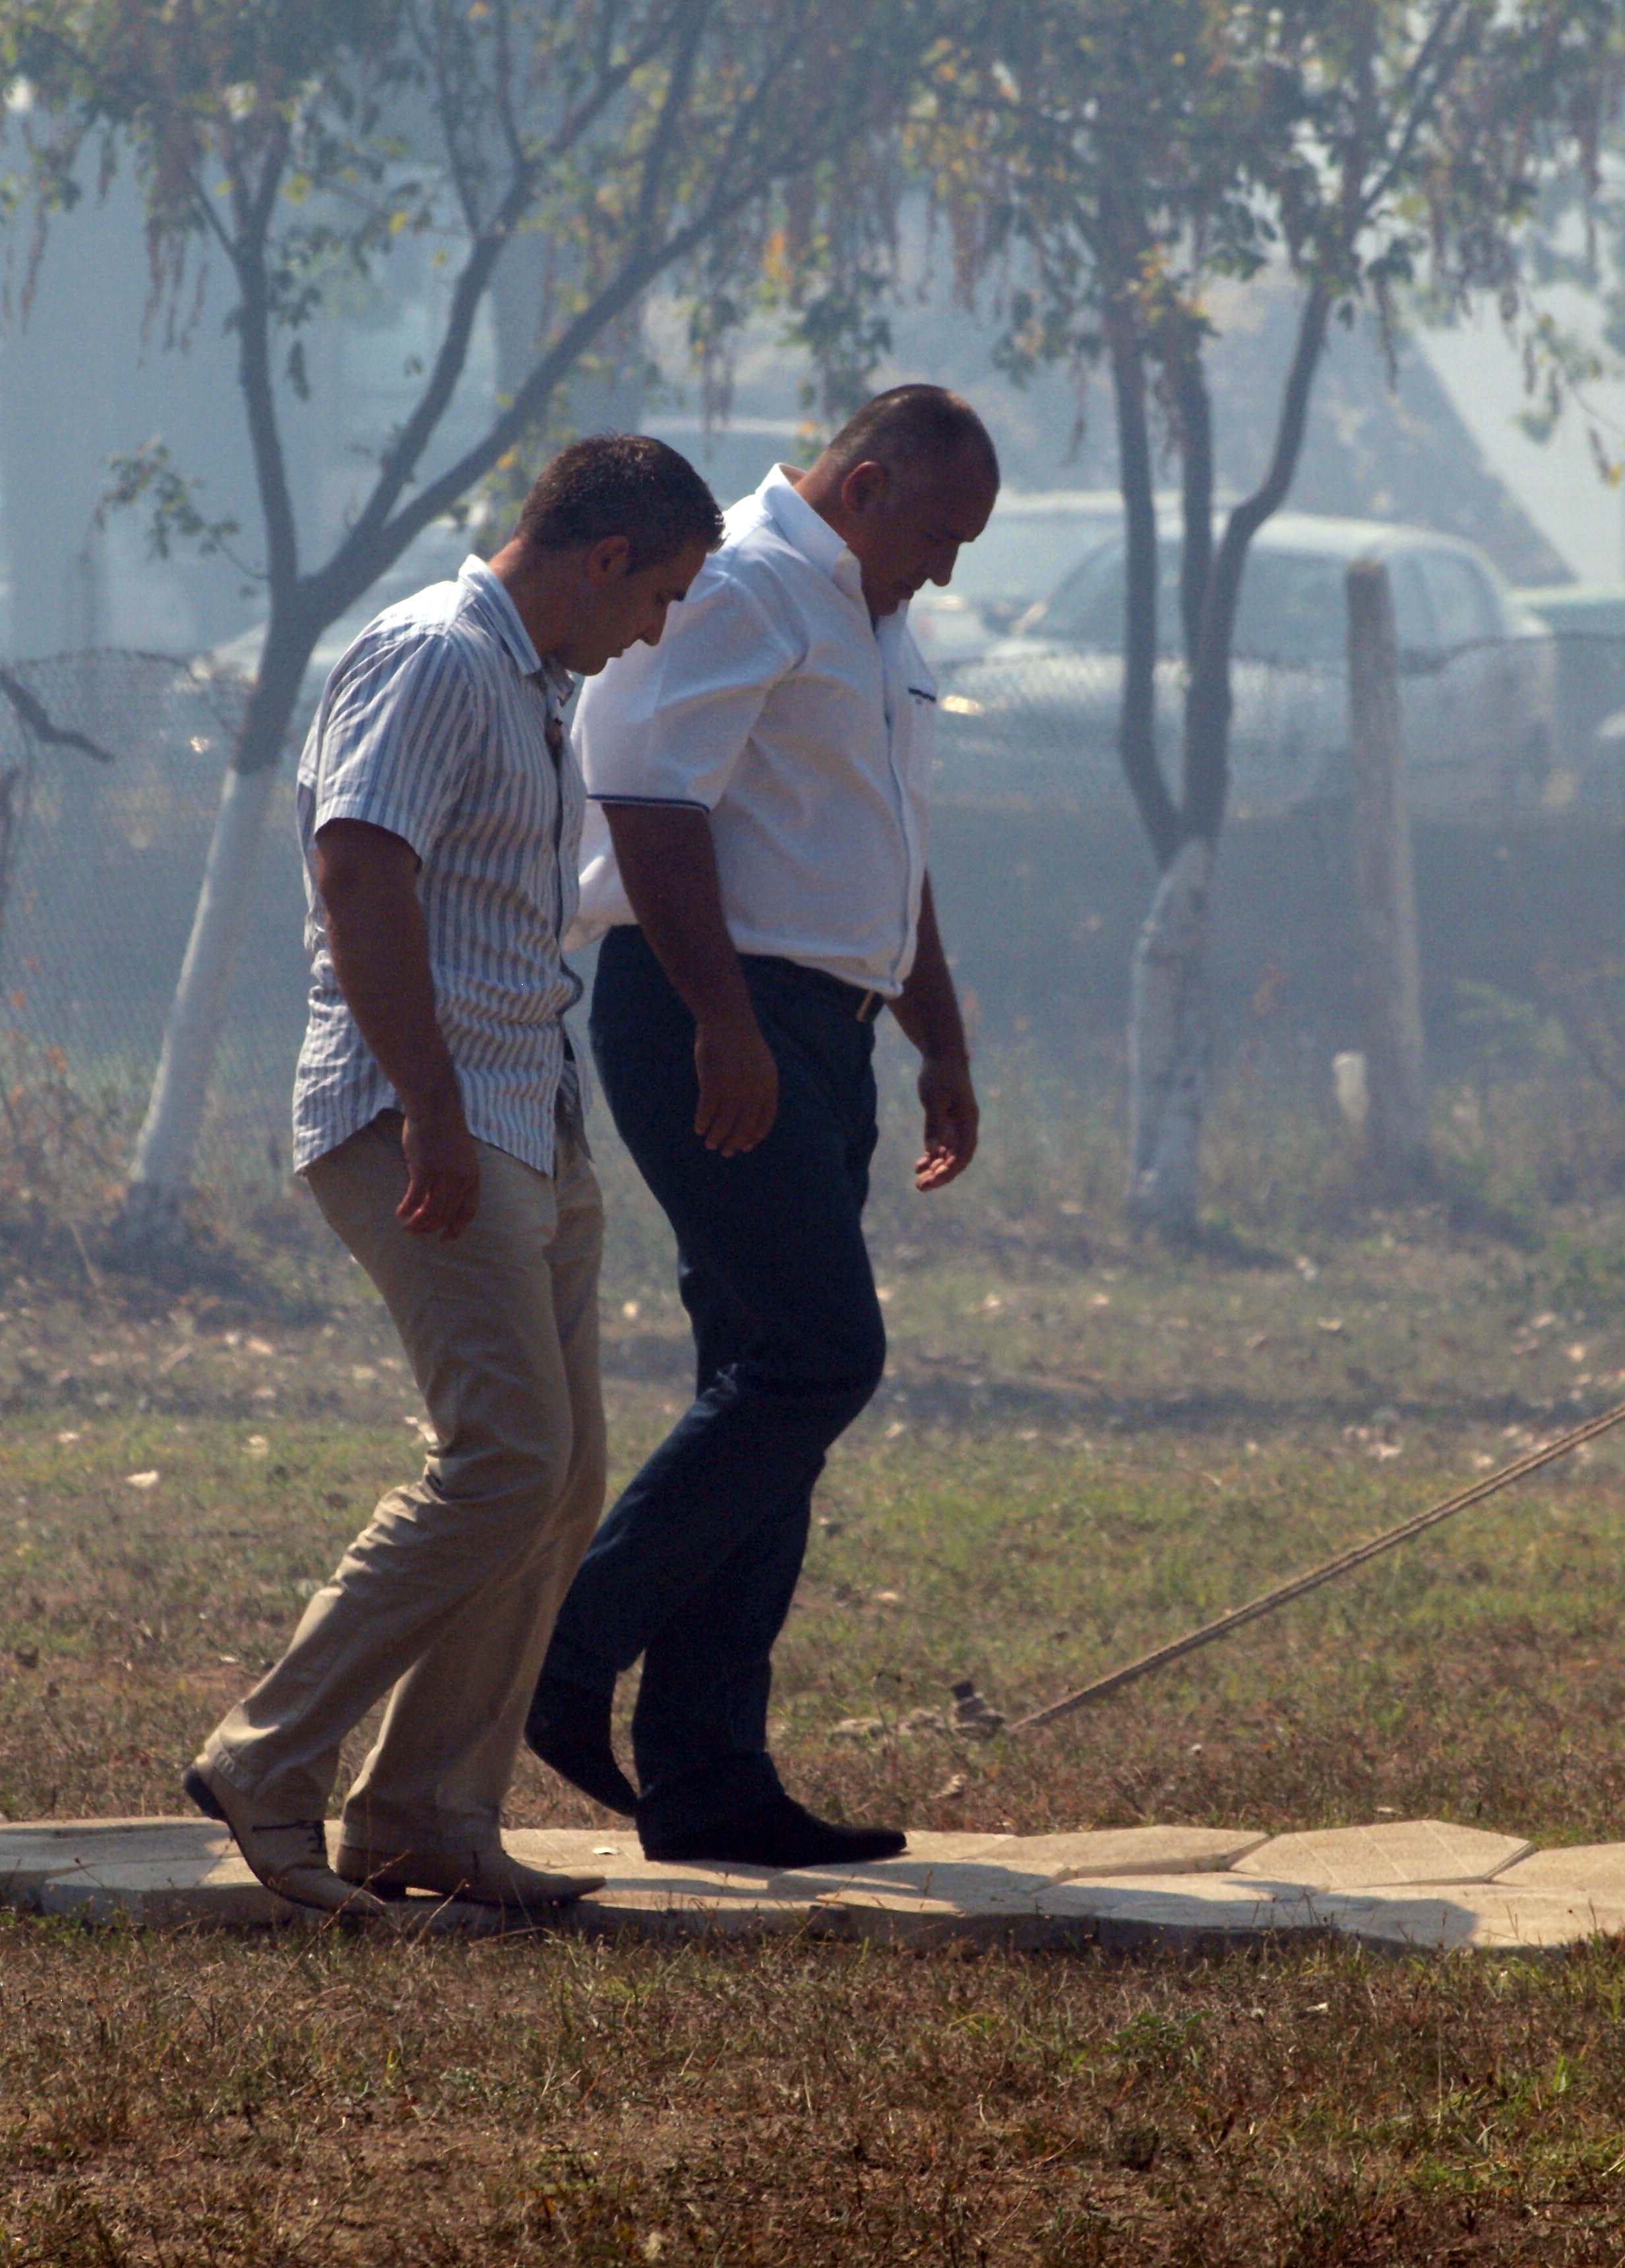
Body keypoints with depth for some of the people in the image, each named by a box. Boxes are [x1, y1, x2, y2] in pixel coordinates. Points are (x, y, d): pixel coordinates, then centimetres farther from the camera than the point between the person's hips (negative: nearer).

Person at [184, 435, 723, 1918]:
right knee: (506, 1459, -18)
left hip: (531, 1123, 10)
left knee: (565, 1475, 5)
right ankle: (273, 1763, -12)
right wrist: (433, 1112, -26)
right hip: (425, 1124, -10)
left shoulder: (536, 685, 21)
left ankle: (430, 1815, 8)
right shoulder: (433, 659, -11)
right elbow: (359, 878, -21)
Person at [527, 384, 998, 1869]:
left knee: (772, 1383, 6)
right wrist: (725, 1022, -25)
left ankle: (707, 1775, 7)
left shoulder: (872, 632, 24)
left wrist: (941, 1046, 29)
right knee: (814, 1358, -15)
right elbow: (650, 799, -20)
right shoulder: (737, 591, -10)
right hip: (719, 1028, -10)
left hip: (815, 1041, 10)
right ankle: (567, 1653, -8)